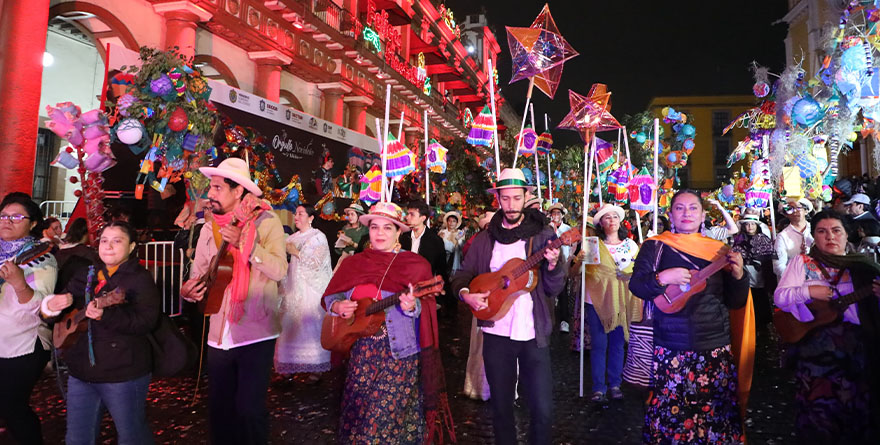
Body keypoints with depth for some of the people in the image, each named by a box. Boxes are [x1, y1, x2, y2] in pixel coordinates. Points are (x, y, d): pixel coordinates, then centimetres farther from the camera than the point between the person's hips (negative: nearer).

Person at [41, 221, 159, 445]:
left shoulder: (141, 279, -9)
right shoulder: (86, 276, 11)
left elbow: (146, 321, -21)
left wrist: (106, 315, -34)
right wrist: (53, 304, -6)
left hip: (123, 374, -6)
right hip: (80, 371, 7)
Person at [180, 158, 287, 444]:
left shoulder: (266, 221, -8)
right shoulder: (209, 230, 9)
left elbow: (279, 270, -19)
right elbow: (198, 274, 12)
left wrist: (242, 242, -26)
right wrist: (188, 290, -10)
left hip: (256, 333, -5)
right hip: (218, 335, 5)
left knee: (249, 408, -1)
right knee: (219, 407, 15)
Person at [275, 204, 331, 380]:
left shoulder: (318, 237, -1)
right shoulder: (293, 238, 15)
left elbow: (316, 263, -11)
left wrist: (296, 253, -11)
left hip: (311, 288, -6)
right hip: (294, 288, 6)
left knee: (310, 326, -8)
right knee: (292, 325, 1)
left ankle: (316, 368, -3)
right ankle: (292, 365, 9)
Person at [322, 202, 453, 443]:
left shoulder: (416, 264, -4)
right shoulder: (352, 263, 6)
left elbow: (425, 308, -6)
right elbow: (330, 297, 12)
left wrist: (412, 306, -27)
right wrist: (338, 306, -9)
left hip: (400, 351, -3)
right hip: (362, 349, 3)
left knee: (393, 410, 1)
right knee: (359, 409, 9)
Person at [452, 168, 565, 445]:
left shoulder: (542, 234, -2)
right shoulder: (485, 239, 3)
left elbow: (554, 289, -4)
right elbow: (462, 275, 10)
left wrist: (553, 264, -24)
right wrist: (465, 294, -11)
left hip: (534, 335, -2)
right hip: (496, 334, 2)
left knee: (543, 410, 0)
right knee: (501, 406, 13)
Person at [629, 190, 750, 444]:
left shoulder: (719, 250, 7)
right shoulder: (655, 247, 1)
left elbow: (736, 302, 8)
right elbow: (636, 286, -6)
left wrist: (739, 276, -10)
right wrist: (662, 278, -23)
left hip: (716, 347, 2)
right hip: (671, 348, -2)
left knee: (717, 412, 7)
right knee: (671, 412, 0)